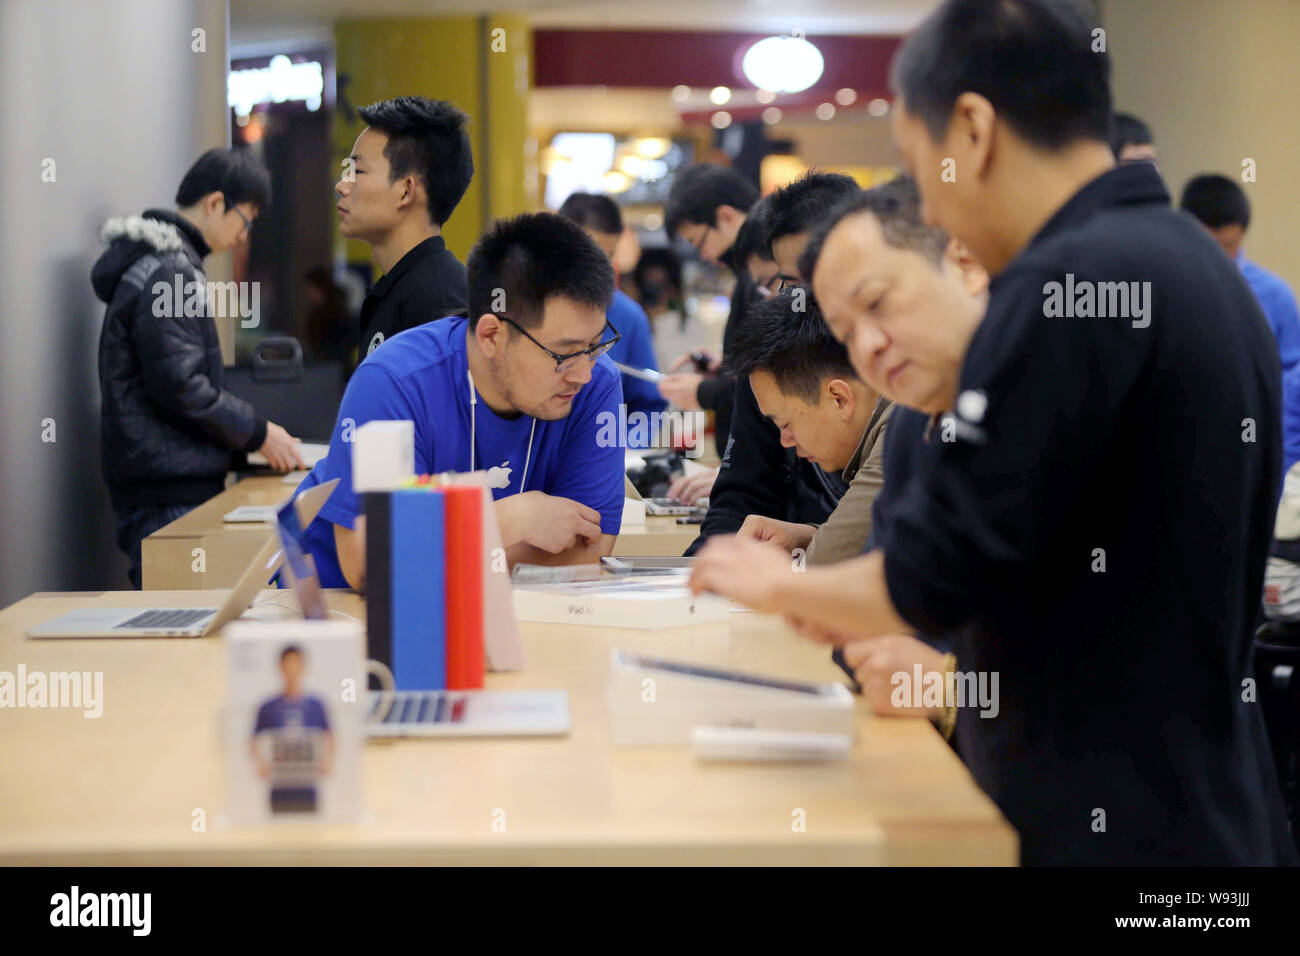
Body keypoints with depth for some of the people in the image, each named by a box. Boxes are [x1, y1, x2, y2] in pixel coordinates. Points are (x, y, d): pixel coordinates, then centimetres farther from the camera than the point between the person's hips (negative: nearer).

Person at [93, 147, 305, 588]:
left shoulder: (167, 262, 19)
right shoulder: (168, 271, -13)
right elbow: (180, 386, -18)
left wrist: (249, 429, 16)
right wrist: (257, 432, -8)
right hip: (169, 493, -10)